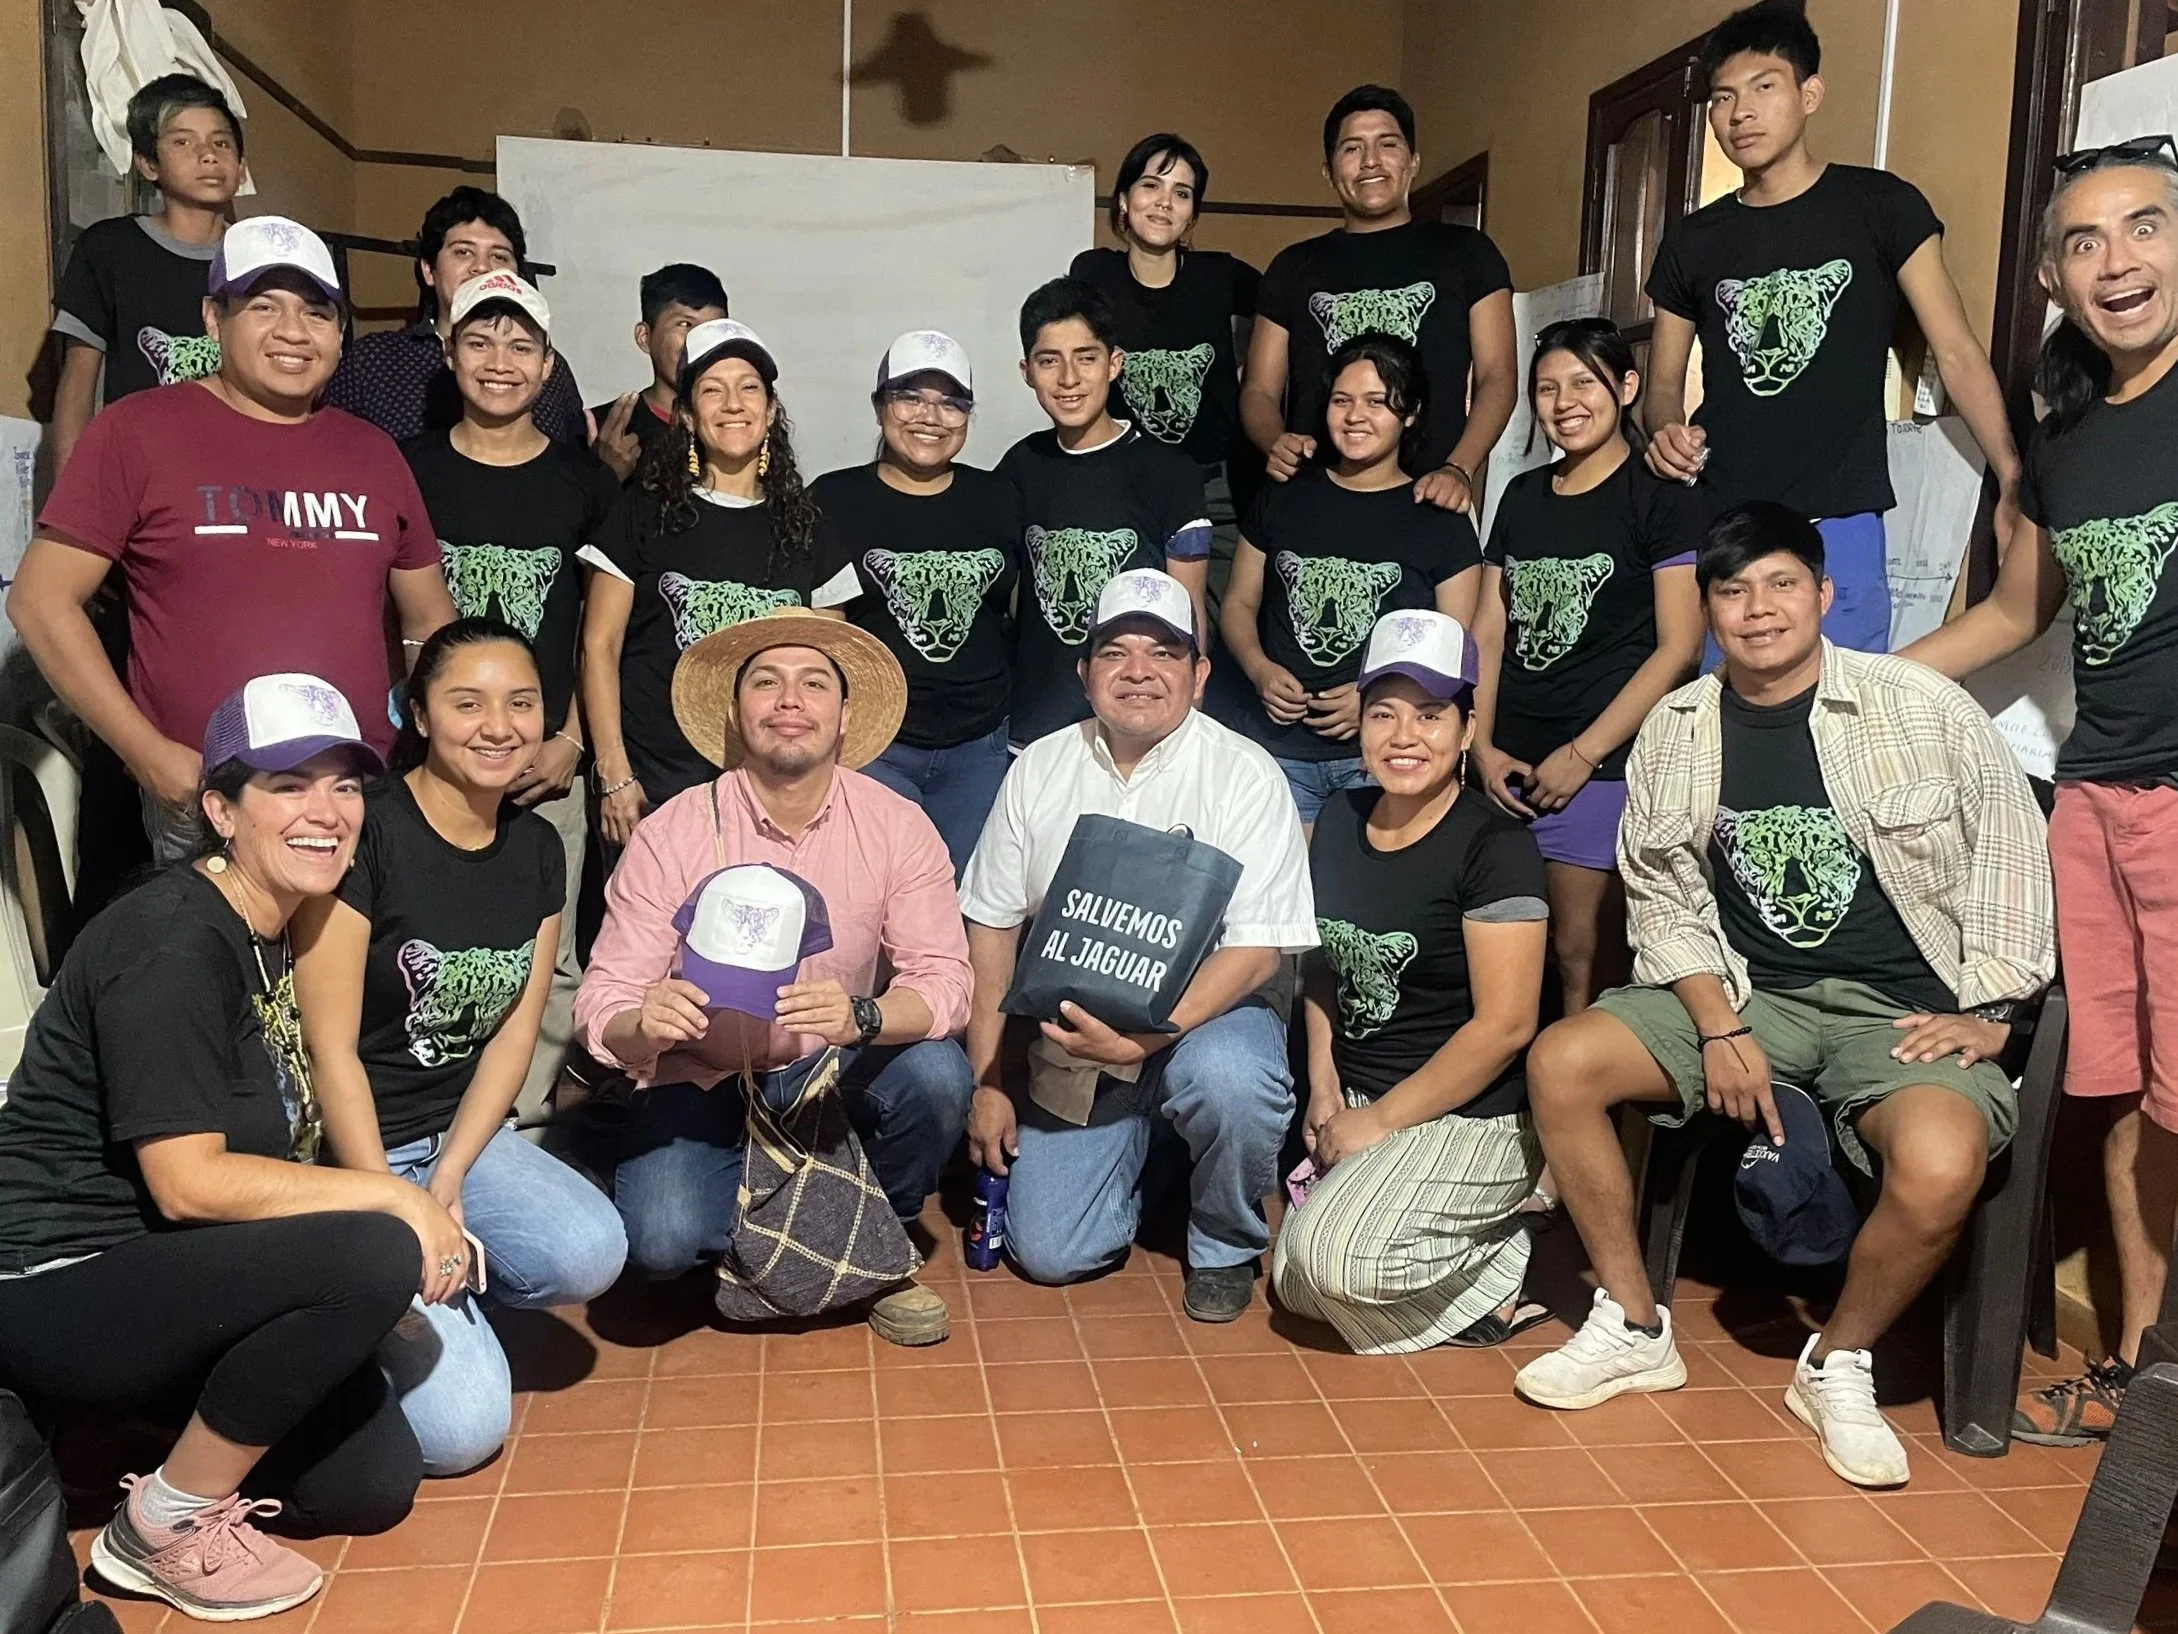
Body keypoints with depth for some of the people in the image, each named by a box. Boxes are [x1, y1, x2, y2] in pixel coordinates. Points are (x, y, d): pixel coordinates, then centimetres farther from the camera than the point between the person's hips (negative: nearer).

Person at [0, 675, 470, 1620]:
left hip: (160, 1269, 9)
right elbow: (189, 1182, -26)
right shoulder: (170, 943, -20)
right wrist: (395, 1198, -21)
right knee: (374, 1257, -29)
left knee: (375, 1485, 1)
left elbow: (258, 1158, 6)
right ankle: (166, 1527, -11)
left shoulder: (265, 936, 8)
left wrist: (417, 1211, -5)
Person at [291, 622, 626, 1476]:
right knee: (463, 1424, -17)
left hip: (464, 1134, 6)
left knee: (591, 1253, -25)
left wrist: (447, 1180, -11)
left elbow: (515, 1034, 2)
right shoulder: (364, 833, -16)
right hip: (350, 1149, -6)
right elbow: (329, 1051, -16)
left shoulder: (536, 848, 3)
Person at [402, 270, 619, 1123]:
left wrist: (571, 740, -2)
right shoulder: (411, 470, 7)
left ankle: (521, 1130, 16)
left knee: (547, 965, 3)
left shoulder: (585, 483, 8)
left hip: (547, 761, 1)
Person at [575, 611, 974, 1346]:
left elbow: (944, 980, -19)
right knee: (661, 1240, -27)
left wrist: (861, 1018, -41)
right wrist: (643, 1026, -40)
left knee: (938, 1076, -29)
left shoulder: (898, 827, -13)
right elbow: (602, 1001, -16)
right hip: (704, 1080, -1)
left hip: (837, 1072, 1)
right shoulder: (670, 834, -15)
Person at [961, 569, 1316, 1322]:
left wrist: (1148, 1037, -29)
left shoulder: (1246, 774, -11)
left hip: (1205, 1014, -3)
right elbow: (992, 927, 4)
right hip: (1073, 1040, 3)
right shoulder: (1038, 769, 1)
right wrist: (987, 1082, 1)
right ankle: (1134, 1150, 27)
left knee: (1229, 1079, -37)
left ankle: (1225, 1246, -4)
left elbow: (1257, 947, -17)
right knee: (1049, 1252, -7)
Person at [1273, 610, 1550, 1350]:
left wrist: (1381, 1121, -15)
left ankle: (1495, 1277, 2)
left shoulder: (1494, 845, -16)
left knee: (1328, 1252, -25)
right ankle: (1477, 1247, 17)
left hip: (1471, 1121, -7)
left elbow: (1505, 1024, -19)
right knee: (1297, 1283, 0)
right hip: (1361, 1108, 7)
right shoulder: (1340, 820, 4)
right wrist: (1324, 1090, 1)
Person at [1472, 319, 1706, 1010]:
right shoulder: (1522, 496, 16)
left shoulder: (1661, 498, -2)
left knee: (1581, 954, -1)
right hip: (1510, 770, 5)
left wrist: (1583, 754, -11)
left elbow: (1679, 648, -8)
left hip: (1601, 768, -5)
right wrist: (1483, 747, 2)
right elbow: (1489, 631, 13)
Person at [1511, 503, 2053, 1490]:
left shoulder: (1922, 705, -3)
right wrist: (1720, 1028, -10)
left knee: (1941, 1165, -34)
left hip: (1905, 1006, -3)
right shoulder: (1674, 730, 4)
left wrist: (1987, 1012, -6)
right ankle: (1633, 1326, 0)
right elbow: (1664, 897, 3)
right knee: (1561, 1062, -18)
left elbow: (2010, 851, 1)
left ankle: (1837, 1366, -3)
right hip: (1746, 995, 3)